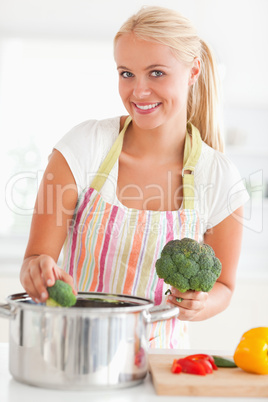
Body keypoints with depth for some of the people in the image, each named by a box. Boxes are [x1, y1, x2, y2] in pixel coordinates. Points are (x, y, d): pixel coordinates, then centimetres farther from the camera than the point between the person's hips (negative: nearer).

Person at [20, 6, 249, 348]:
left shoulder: (220, 179, -6)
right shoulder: (84, 145, -8)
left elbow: (222, 286, 7)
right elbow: (36, 256, -6)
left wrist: (199, 304, -14)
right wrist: (39, 270, -28)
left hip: (156, 355, -1)